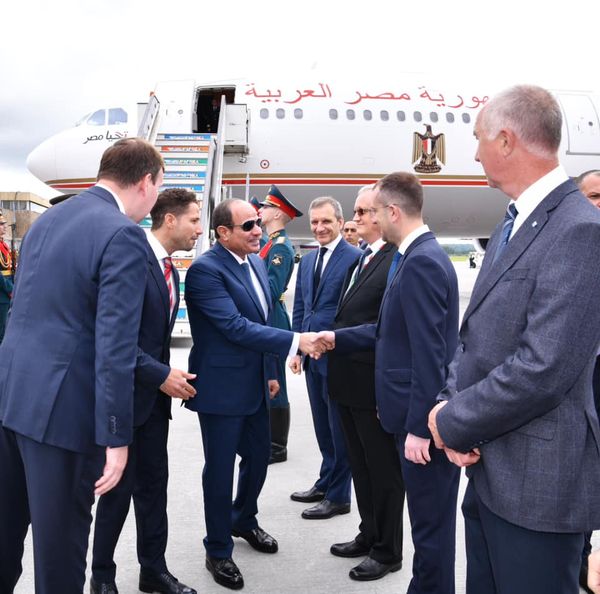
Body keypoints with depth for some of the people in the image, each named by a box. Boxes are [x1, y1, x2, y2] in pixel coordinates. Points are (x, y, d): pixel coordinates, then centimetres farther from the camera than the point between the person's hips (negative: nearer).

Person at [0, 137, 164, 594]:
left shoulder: (46, 219, 11)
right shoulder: (123, 235, -15)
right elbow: (115, 346, -20)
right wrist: (116, 436, -17)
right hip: (63, 405, -8)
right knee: (60, 539, 8)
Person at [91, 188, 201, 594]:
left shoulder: (169, 267, 11)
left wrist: (166, 375, 8)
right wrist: (160, 376, -20)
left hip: (155, 394, 8)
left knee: (154, 484, 14)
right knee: (119, 489, 5)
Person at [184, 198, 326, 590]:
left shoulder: (257, 262, 7)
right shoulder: (205, 269, -20)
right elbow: (236, 326, -28)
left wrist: (270, 371, 17)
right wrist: (295, 341, -29)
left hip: (254, 384, 8)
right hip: (222, 387, -8)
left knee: (259, 457, 20)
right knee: (220, 469, 6)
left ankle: (244, 520, 46)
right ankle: (218, 551, 26)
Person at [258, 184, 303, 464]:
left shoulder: (281, 246, -14)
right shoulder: (271, 243, 15)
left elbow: (272, 290, -22)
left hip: (271, 324, -10)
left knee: (273, 386, 0)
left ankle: (277, 447, 10)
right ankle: (267, 439, 28)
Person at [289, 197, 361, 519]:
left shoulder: (355, 258, -11)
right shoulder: (307, 260, 13)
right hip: (312, 356, 7)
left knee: (339, 429, 5)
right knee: (323, 427, 18)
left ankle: (338, 496, 17)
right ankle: (325, 484, 32)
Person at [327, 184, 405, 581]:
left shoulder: (398, 261, -18)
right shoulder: (361, 260, 13)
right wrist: (328, 338, 4)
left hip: (376, 385, -9)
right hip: (349, 383, 9)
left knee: (385, 470, 8)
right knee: (361, 466, 22)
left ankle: (387, 551, 26)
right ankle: (369, 535, 40)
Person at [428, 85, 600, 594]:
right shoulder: (513, 223, 10)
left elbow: (544, 369, -26)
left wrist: (453, 423, -14)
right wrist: (452, 406, -5)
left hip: (535, 480, -8)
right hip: (488, 466, 8)